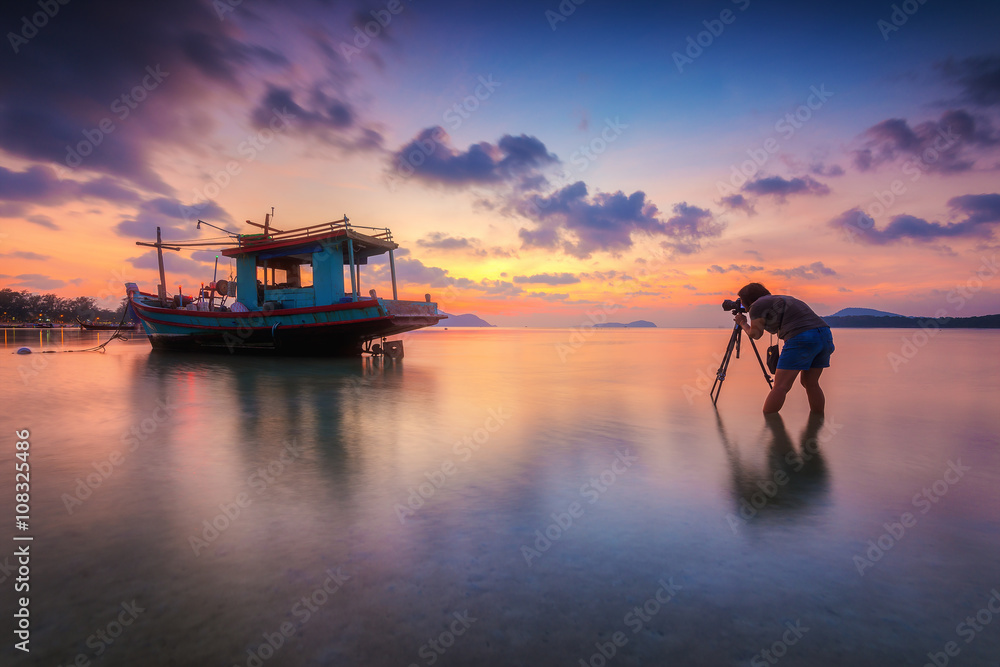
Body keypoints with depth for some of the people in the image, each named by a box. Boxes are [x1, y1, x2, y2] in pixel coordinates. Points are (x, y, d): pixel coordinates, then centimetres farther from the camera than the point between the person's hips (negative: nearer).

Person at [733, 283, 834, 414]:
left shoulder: (758, 305, 4)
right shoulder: (780, 299, 29)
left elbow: (755, 334, 11)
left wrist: (742, 323, 28)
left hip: (802, 338, -9)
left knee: (780, 386, -8)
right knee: (811, 384, 18)